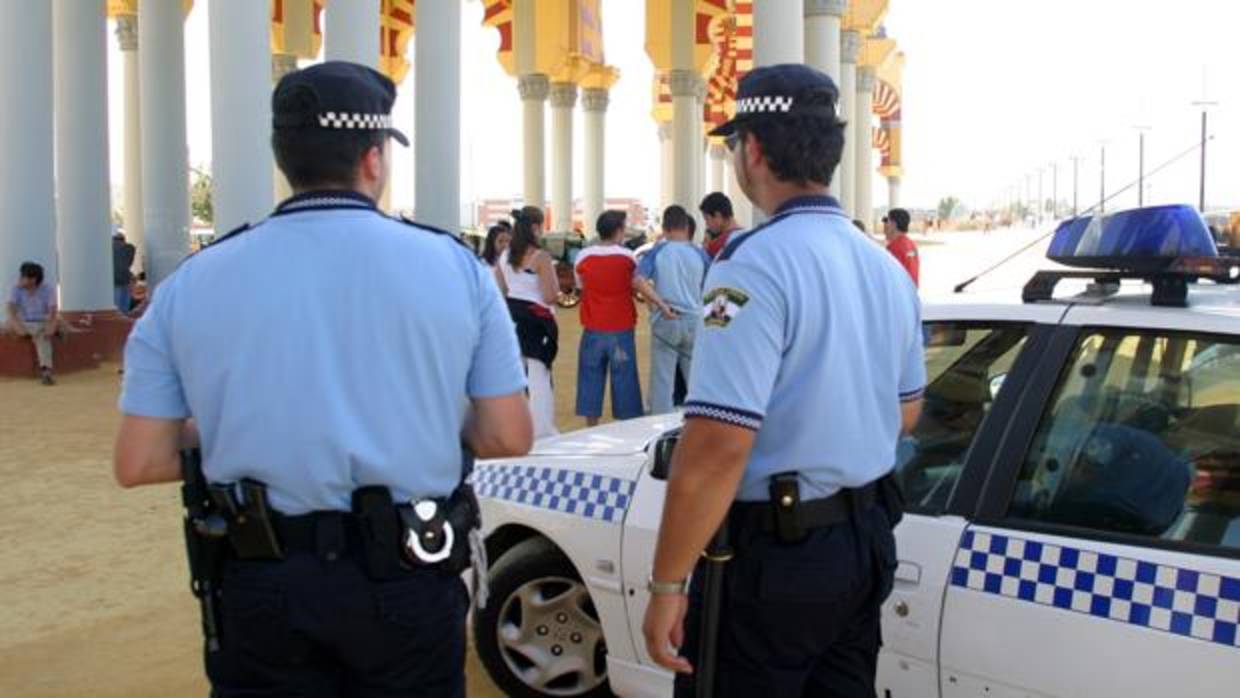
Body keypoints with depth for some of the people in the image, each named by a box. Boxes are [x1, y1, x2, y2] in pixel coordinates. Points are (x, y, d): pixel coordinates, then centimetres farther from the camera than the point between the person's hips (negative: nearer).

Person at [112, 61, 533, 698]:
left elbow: (137, 463, -2)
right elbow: (509, 437, -4)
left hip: (261, 586, 1)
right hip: (409, 581, 0)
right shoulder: (455, 266, -5)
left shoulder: (189, 286, -3)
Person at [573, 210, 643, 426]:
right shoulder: (627, 257, -7)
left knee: (591, 377, 10)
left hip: (593, 330, 2)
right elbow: (637, 286, 5)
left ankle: (591, 427, 13)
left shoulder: (583, 257, -2)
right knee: (624, 379, 4)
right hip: (622, 330, -2)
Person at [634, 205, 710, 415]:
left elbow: (638, 281, -17)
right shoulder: (699, 254, 0)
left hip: (665, 322, -1)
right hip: (694, 321, 1)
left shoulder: (657, 252, -3)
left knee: (662, 379, 5)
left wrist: (661, 305, -14)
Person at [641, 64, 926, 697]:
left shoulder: (756, 263, -19)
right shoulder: (886, 266, 7)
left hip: (772, 551, -8)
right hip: (867, 545, 8)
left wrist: (667, 584, -19)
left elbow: (718, 447, -26)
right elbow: (906, 411, 19)